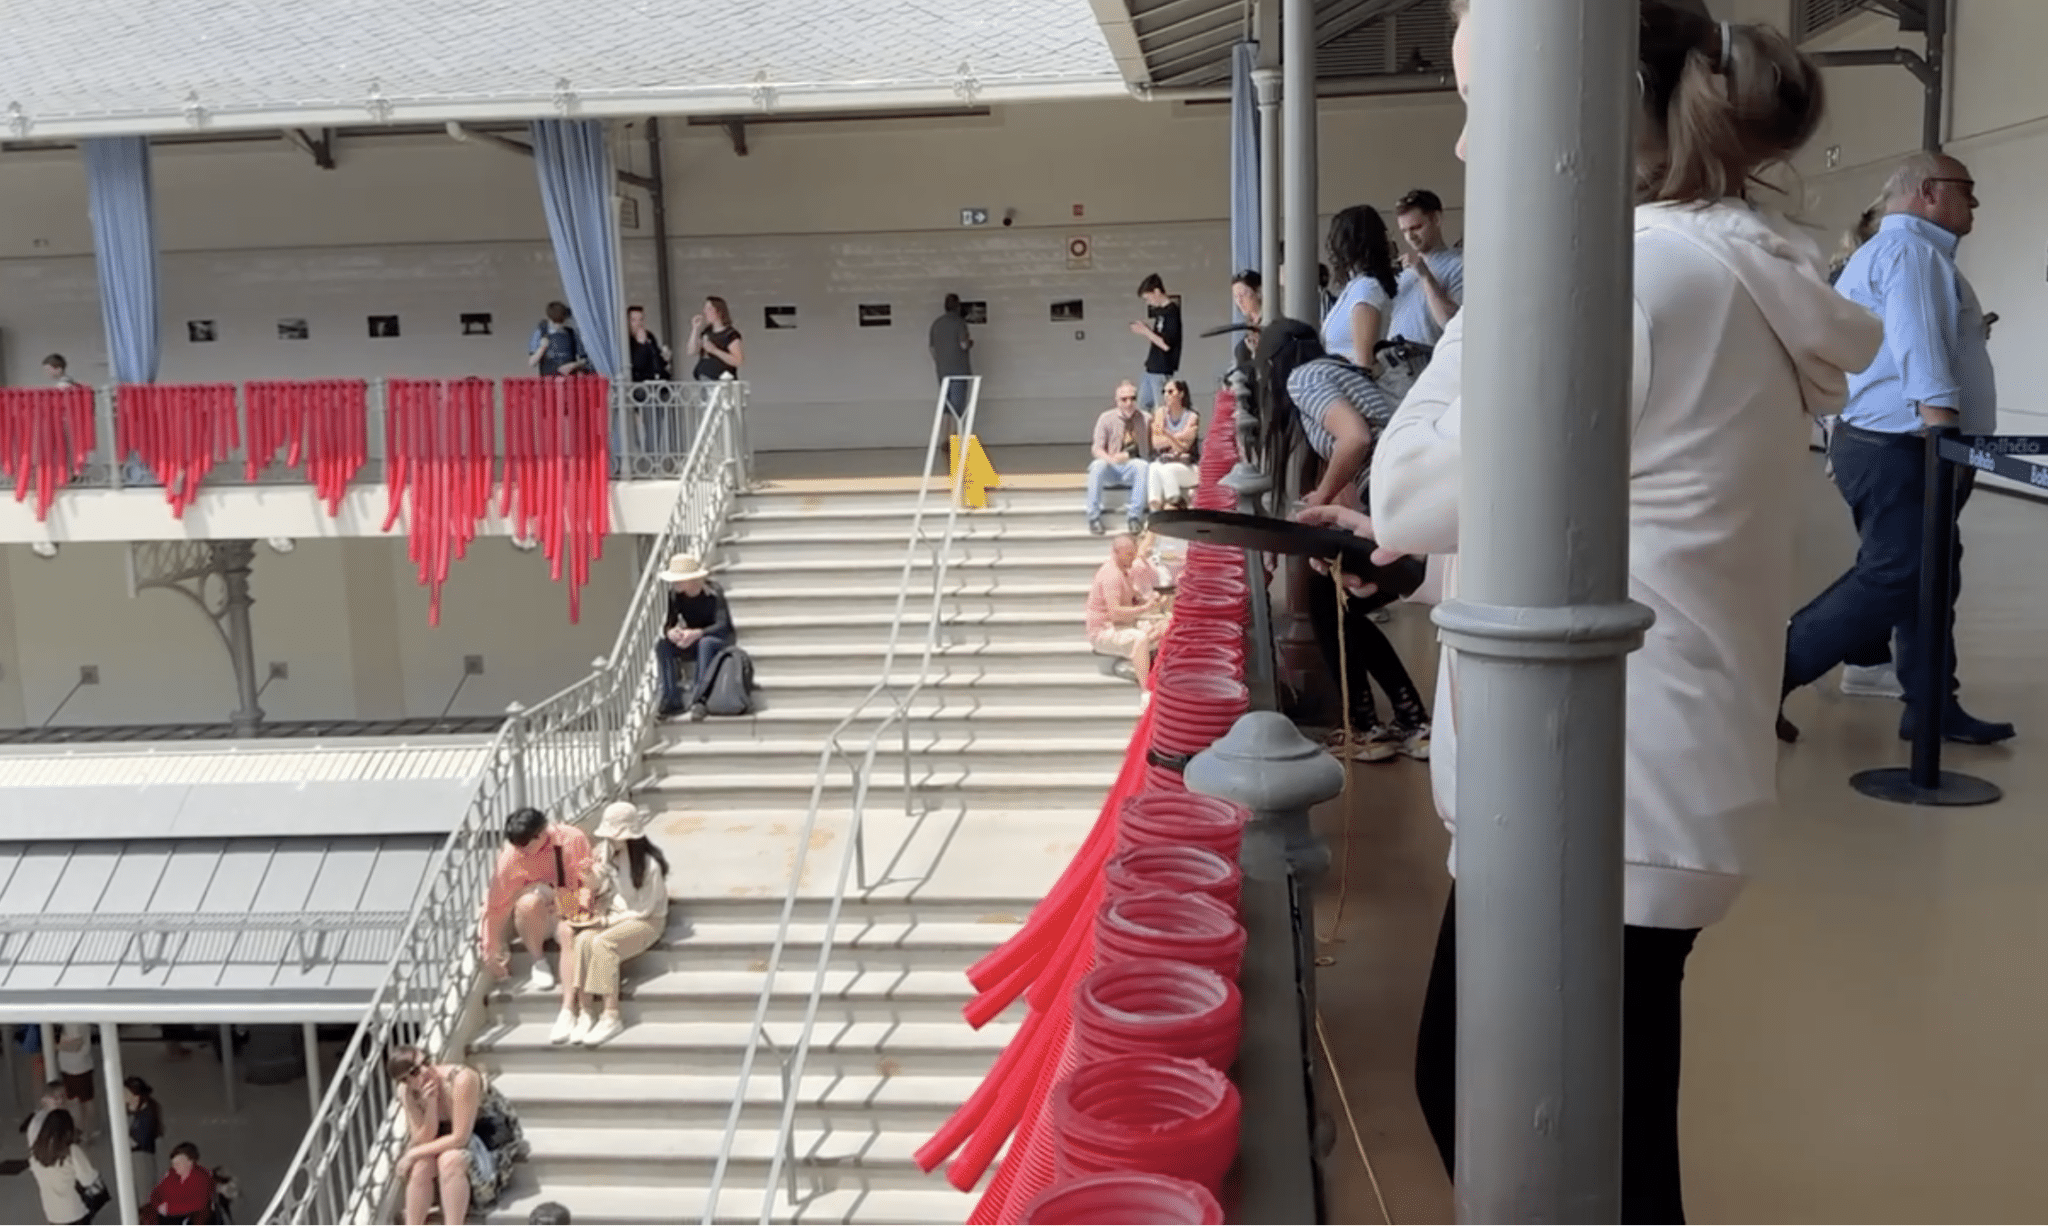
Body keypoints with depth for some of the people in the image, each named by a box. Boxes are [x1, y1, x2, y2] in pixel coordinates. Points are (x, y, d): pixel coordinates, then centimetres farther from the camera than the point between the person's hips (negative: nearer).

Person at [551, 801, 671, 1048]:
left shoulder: (649, 865, -21)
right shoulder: (609, 851, -1)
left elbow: (643, 910, -15)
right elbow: (594, 885, 7)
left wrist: (606, 921, -18)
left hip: (646, 919, -6)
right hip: (615, 912, 6)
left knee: (602, 943, -32)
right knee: (583, 939, -25)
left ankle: (612, 1018, -26)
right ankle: (585, 1012, -22)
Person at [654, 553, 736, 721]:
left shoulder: (713, 593, -21)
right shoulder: (675, 594, -7)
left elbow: (724, 626, -29)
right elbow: (668, 623, -7)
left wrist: (697, 633, -46)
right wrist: (670, 632, -34)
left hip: (721, 640, -5)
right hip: (694, 643, 5)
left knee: (705, 643, -40)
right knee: (662, 644, -21)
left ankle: (698, 699, -40)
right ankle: (672, 700, -23)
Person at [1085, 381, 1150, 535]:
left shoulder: (1145, 419, 5)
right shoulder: (1106, 418, 3)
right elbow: (1096, 449, -3)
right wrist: (1110, 459, -25)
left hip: (1131, 469, 0)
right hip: (1110, 469, 0)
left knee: (1143, 466, -33)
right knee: (1097, 466, -33)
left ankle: (1134, 516, -27)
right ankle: (1094, 517, -26)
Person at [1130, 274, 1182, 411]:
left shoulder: (1172, 311, -14)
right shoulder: (1158, 310, 14)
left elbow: (1166, 344, -20)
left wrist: (1146, 331, -14)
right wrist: (1142, 327, 7)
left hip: (1162, 371, -10)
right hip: (1151, 369, 10)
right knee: (1142, 406, 11)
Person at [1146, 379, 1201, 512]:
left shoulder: (1192, 417, -1)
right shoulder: (1160, 412, 9)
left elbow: (1184, 448, -12)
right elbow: (1156, 443, -2)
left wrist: (1166, 435, -28)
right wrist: (1180, 436, -12)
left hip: (1184, 465, -2)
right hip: (1161, 460, 2)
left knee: (1166, 470, -35)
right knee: (1153, 469, -34)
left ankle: (1180, 505, -21)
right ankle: (1156, 508, -39)